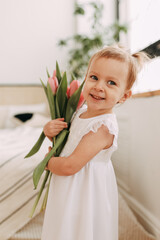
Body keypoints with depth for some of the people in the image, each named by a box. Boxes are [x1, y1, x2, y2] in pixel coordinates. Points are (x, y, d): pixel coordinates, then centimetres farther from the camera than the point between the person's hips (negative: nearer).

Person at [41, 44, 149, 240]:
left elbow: (70, 166, -28)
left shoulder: (104, 127, -27)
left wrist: (48, 162, -9)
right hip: (68, 192, 8)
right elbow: (65, 142, 13)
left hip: (85, 194, -8)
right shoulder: (81, 112, -1)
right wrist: (50, 132, -8)